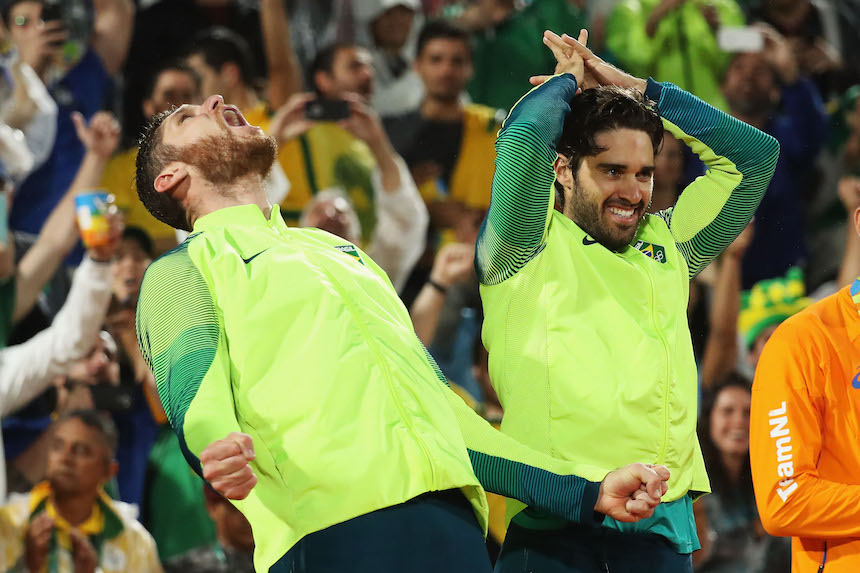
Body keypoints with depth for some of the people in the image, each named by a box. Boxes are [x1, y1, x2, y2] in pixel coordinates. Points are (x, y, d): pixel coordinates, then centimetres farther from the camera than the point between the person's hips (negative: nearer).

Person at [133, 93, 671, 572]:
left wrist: (587, 493, 20)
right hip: (334, 529, -6)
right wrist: (221, 453, -31)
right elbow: (198, 403, -6)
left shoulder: (342, 252, 33)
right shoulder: (180, 272, 13)